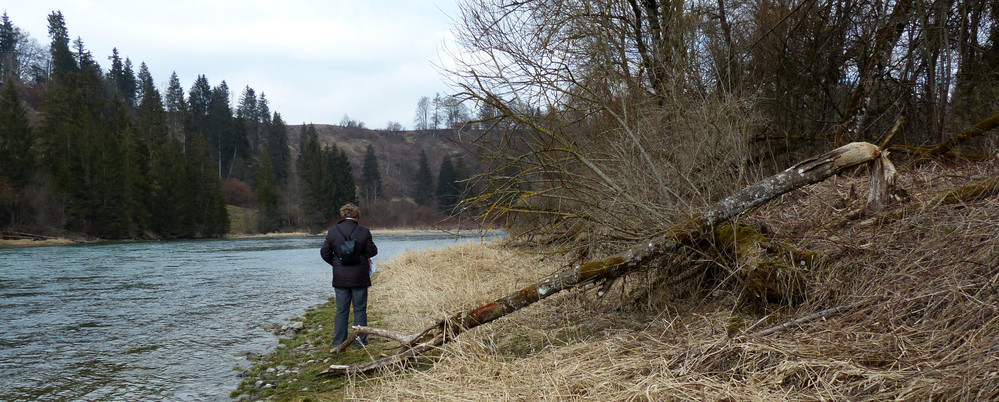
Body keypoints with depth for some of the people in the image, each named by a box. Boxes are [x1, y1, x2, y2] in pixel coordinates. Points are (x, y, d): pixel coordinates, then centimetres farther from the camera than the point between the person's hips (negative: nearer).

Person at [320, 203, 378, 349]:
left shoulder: (332, 231, -2)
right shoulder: (363, 232, -9)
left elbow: (325, 253, 2)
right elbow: (372, 252, -6)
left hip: (340, 278, 2)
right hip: (359, 277, -2)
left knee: (341, 311, 10)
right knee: (360, 310, 9)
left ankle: (338, 342, 11)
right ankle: (360, 340, 11)